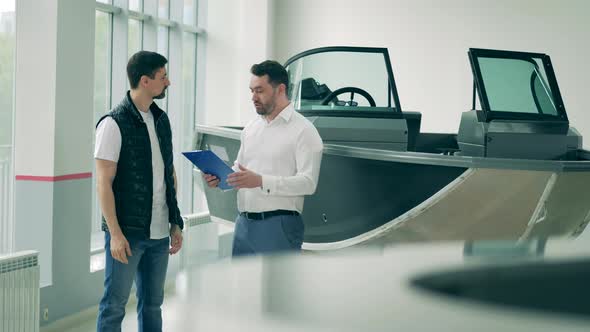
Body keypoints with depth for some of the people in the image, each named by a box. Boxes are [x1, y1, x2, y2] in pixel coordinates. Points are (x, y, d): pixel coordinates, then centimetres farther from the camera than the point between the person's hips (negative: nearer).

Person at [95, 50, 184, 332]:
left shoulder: (162, 120, 11)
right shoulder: (114, 124, -10)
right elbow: (104, 184, -12)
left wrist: (176, 223, 13)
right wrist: (115, 234, -16)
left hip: (159, 233, 7)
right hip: (127, 232, -7)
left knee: (152, 305, 12)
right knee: (114, 305, 0)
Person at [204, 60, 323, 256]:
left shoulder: (303, 130, -6)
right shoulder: (251, 128, 16)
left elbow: (308, 182, -16)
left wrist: (261, 181, -26)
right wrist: (219, 179, 0)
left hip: (278, 225, -7)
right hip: (244, 223, 7)